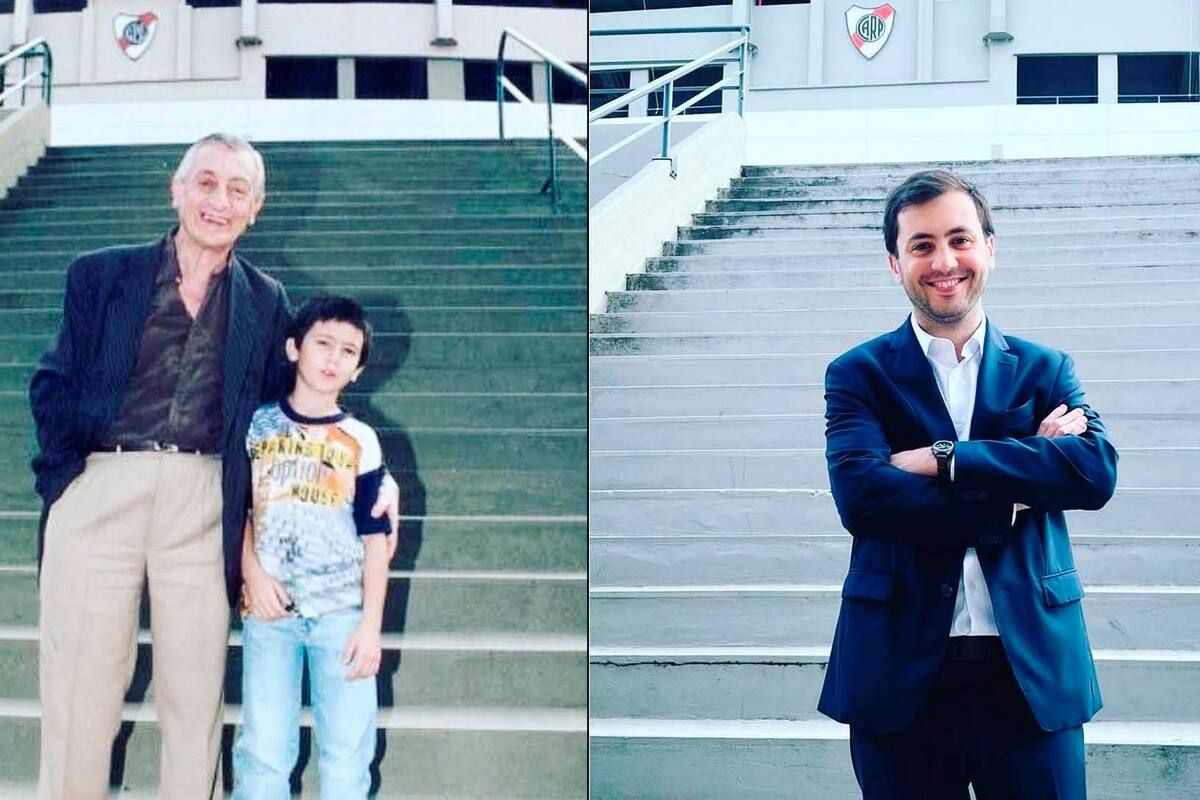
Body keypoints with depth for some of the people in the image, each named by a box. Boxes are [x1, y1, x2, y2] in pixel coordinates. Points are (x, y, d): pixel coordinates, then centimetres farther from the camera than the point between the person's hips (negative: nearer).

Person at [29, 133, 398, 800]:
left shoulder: (267, 302, 12)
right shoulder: (100, 275, 9)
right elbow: (55, 383, 8)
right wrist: (62, 471, -6)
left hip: (203, 503, 1)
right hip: (97, 490, -1)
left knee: (196, 690, 8)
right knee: (79, 688, 3)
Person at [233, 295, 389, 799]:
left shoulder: (360, 440, 5)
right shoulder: (257, 425, 7)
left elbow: (374, 536, 3)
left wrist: (371, 623, -3)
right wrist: (252, 574, -6)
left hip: (343, 612, 0)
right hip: (269, 609, 0)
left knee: (348, 751, 0)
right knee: (263, 750, 0)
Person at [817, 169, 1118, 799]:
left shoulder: (1045, 370, 8)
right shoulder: (859, 374, 2)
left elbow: (1097, 473, -10)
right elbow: (860, 496, -14)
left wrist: (943, 459, -16)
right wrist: (1017, 491, -12)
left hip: (1034, 670, 1)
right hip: (901, 672, -1)